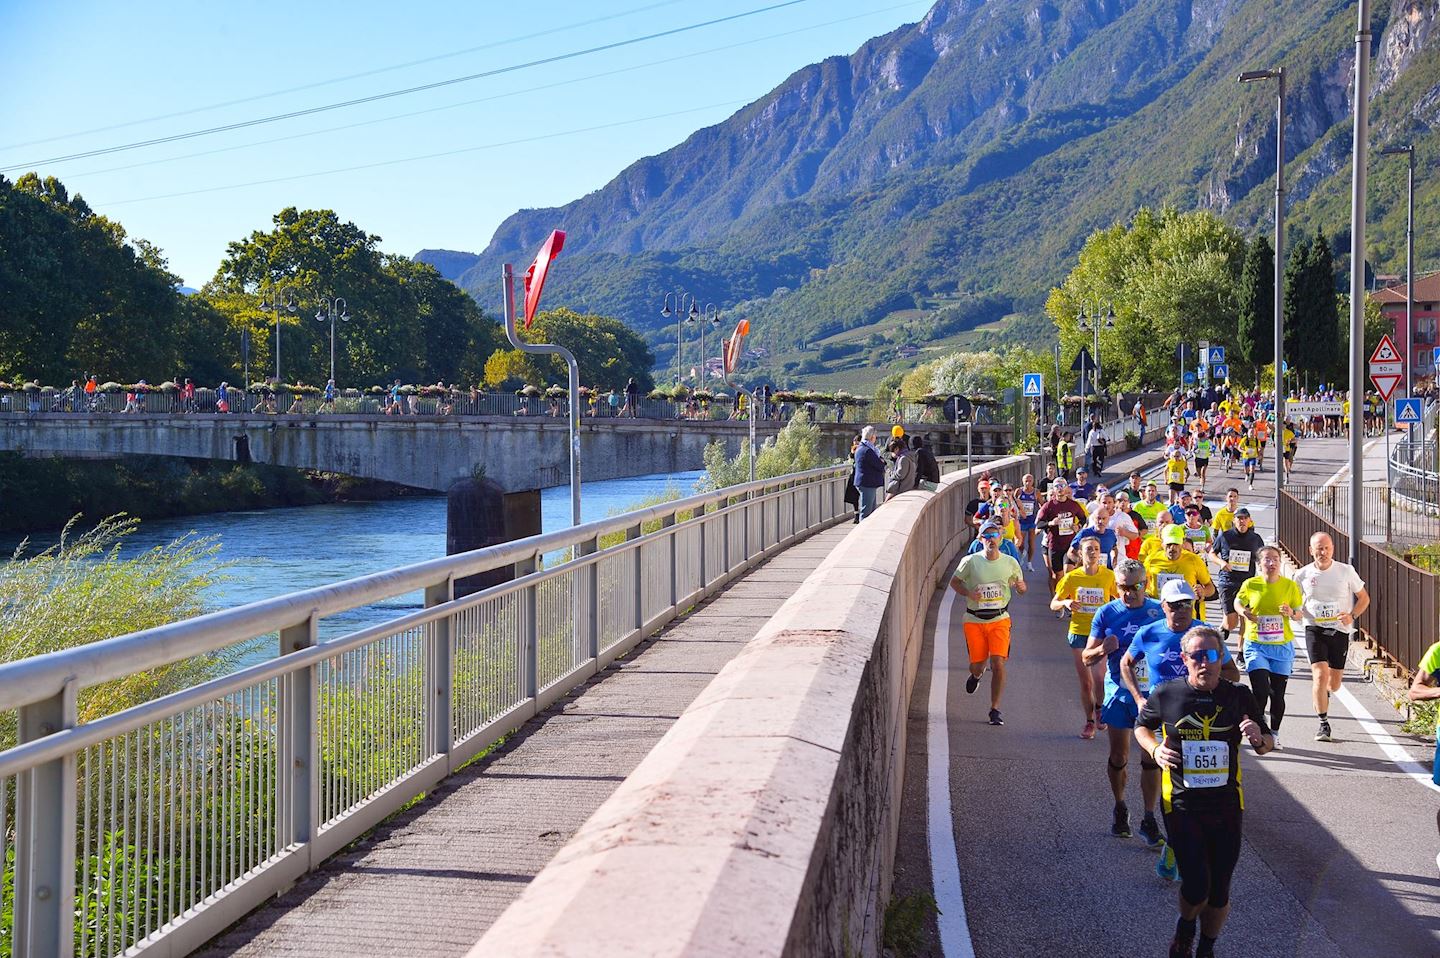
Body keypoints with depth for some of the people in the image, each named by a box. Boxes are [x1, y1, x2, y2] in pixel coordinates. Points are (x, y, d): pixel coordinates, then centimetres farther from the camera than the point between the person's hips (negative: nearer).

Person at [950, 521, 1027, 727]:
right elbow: (954, 582, 8)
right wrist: (968, 593, -12)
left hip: (999, 619, 0)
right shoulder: (970, 561, -4)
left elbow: (1021, 588, 13)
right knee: (977, 664, 6)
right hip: (974, 620, 0)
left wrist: (1020, 586, -12)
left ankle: (995, 710, -2)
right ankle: (976, 675, 47)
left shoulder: (1010, 563, 1)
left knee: (998, 663, -12)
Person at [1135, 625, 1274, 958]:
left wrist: (1259, 738, -16)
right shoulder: (1166, 694, -4)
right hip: (1181, 806, -2)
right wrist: (1155, 749, -6)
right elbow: (1142, 726, 14)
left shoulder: (1239, 696, -2)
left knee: (1219, 890, 10)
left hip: (1227, 806, 2)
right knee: (1196, 887, -12)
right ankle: (1185, 926, 23)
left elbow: (1267, 745, 8)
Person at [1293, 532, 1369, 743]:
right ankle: (1323, 724, -8)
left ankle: (1324, 692, 46)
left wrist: (1352, 616, -12)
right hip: (1315, 630, -1)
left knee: (1334, 683, 8)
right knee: (1320, 674, -17)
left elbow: (1364, 598, 6)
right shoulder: (1303, 575, -1)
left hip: (1340, 631, 1)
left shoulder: (1346, 571, -3)